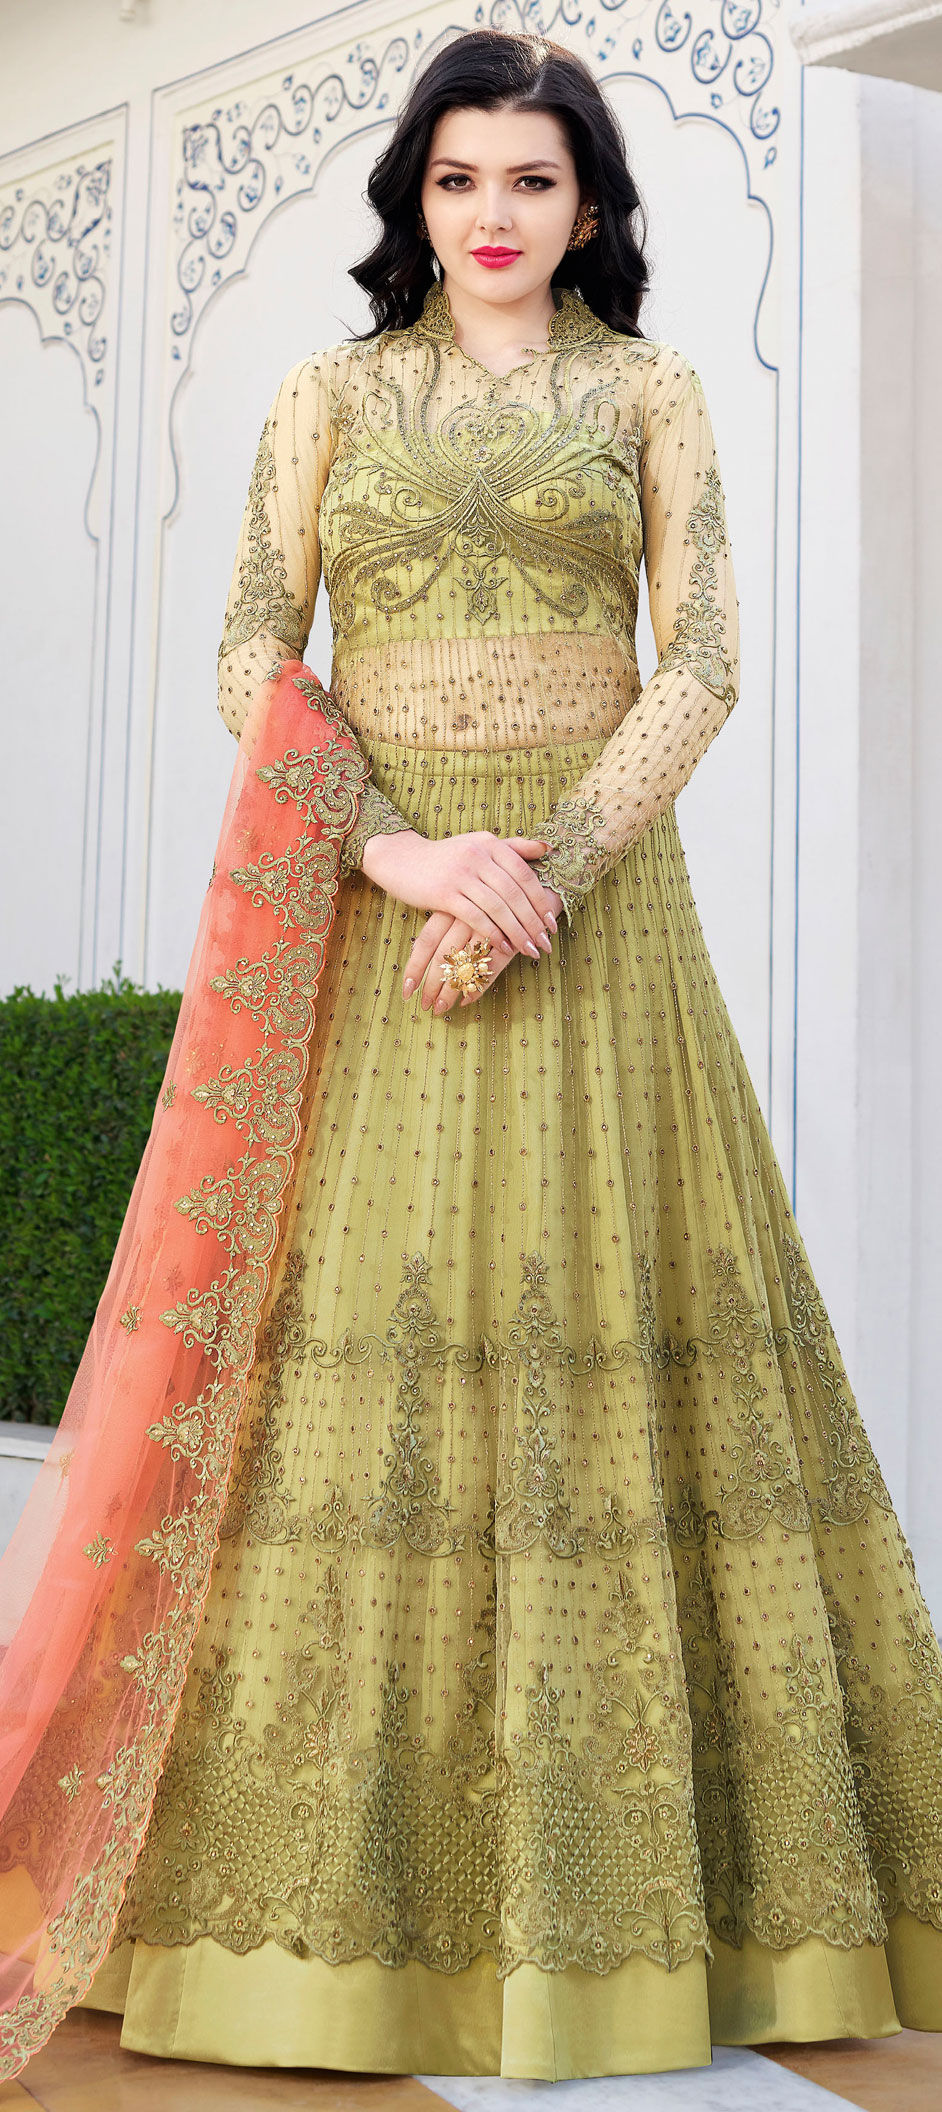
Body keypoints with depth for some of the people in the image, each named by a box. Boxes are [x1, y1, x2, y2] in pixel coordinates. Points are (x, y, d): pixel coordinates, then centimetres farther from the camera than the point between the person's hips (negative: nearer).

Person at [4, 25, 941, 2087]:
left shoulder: (648, 389, 10)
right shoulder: (330, 392, 12)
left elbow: (704, 660, 0)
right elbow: (251, 659, 3)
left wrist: (548, 869, -14)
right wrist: (405, 852, -12)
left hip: (595, 893, 0)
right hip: (374, 899, 1)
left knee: (606, 1312, -2)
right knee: (357, 1321, -2)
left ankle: (621, 1868, 9)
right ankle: (343, 1880, 8)